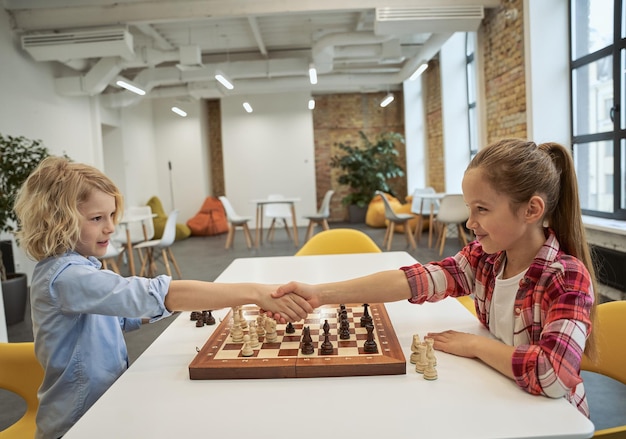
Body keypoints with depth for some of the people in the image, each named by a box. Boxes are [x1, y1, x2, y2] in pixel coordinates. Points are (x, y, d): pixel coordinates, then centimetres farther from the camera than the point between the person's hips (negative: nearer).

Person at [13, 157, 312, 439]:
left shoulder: (78, 266, 2)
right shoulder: (64, 276, -27)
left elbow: (120, 316, 13)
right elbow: (155, 295, -38)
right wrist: (254, 293, -41)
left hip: (107, 402, 8)